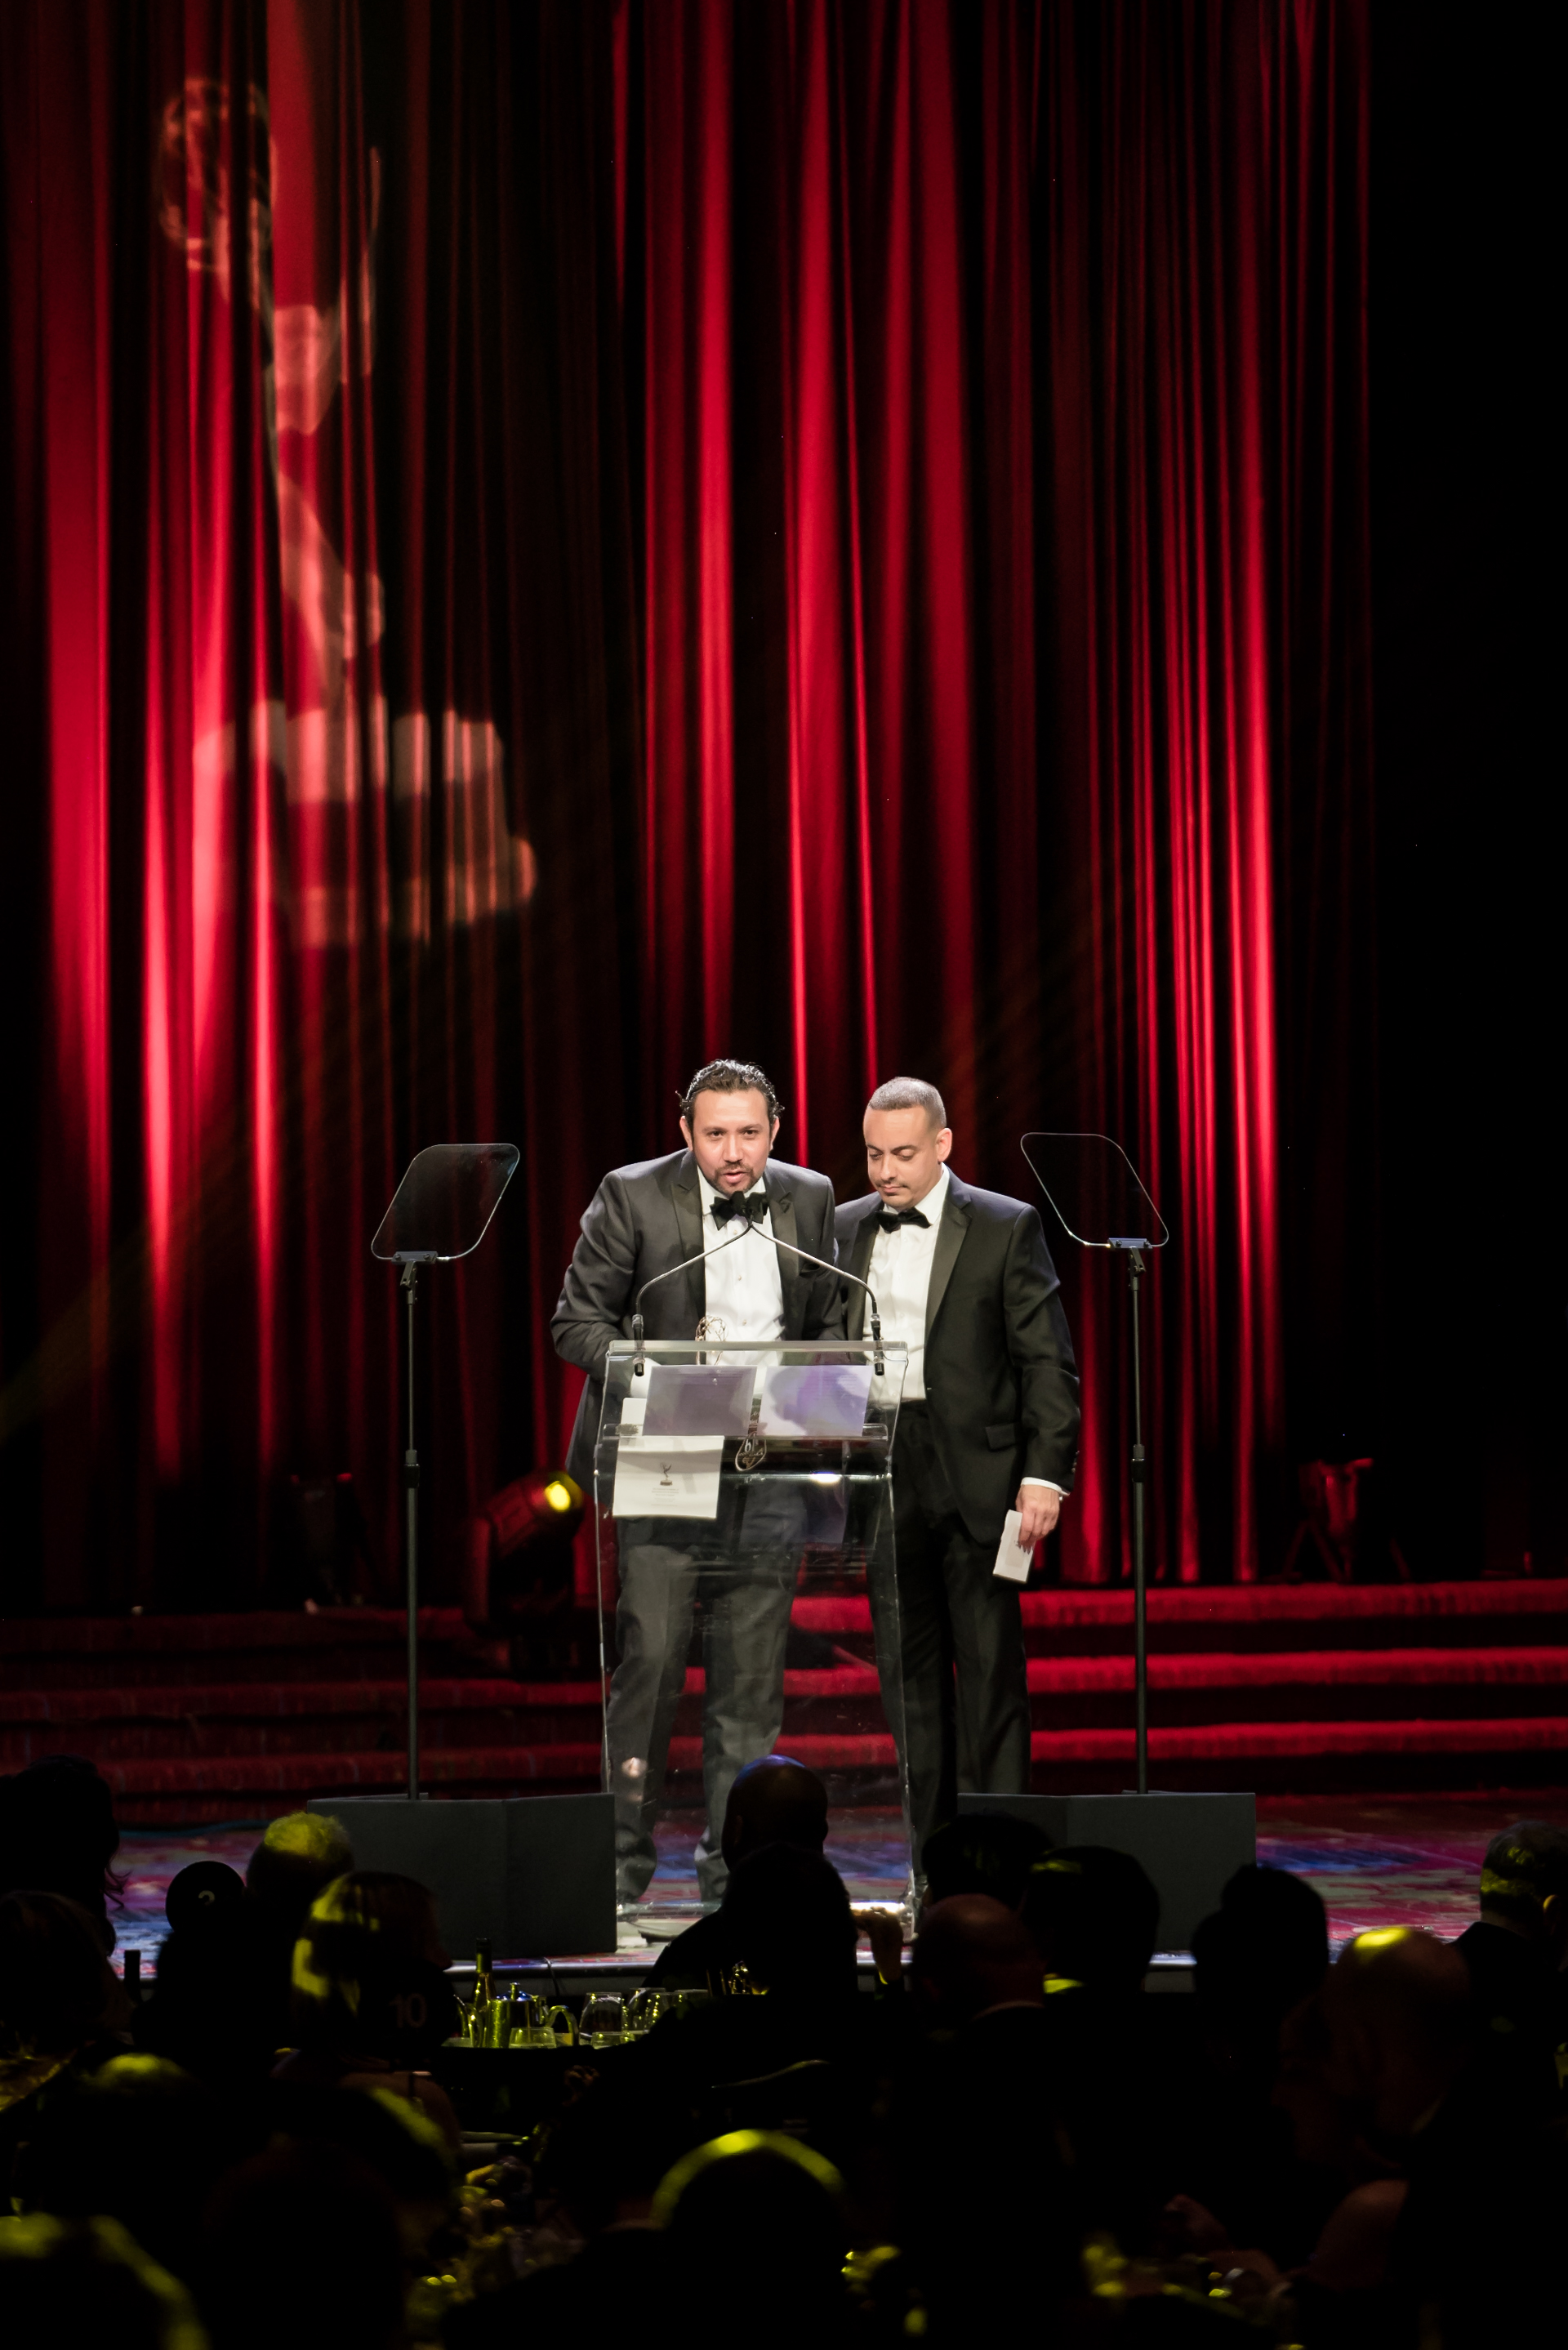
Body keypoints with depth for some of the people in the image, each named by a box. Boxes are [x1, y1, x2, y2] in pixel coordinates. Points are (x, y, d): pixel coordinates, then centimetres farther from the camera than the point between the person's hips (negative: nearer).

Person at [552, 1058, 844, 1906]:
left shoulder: (810, 1200, 9)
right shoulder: (632, 1197, -3)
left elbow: (829, 1325, 17)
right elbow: (578, 1319, -1)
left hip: (770, 1467, 3)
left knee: (751, 1676, 4)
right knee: (651, 1654, -9)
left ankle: (732, 1867, 11)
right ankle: (623, 1861, 0)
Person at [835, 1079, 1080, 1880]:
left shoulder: (1006, 1228, -1)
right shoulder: (843, 1230, 11)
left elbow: (1048, 1362, -3)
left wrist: (1045, 1474, -11)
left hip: (976, 1476, -4)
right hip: (881, 1479, 4)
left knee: (991, 1667, -4)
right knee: (908, 1672, 6)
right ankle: (931, 1865, 11)